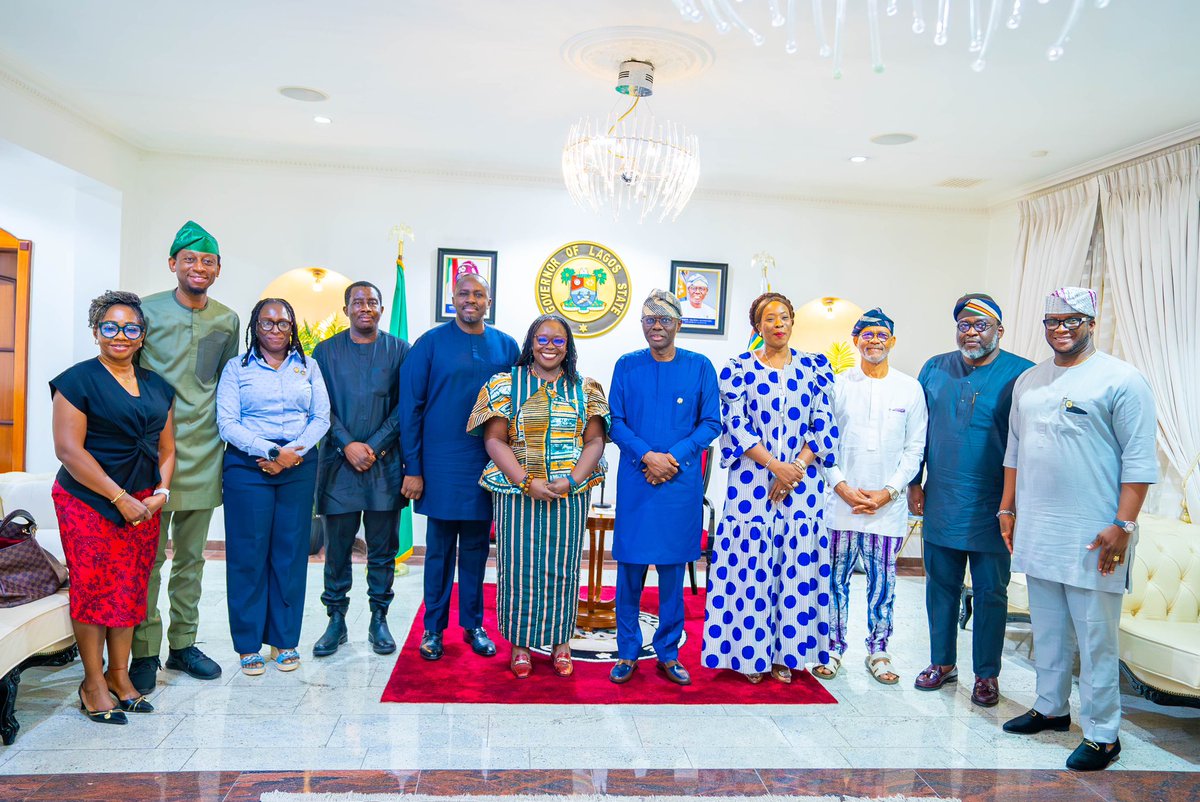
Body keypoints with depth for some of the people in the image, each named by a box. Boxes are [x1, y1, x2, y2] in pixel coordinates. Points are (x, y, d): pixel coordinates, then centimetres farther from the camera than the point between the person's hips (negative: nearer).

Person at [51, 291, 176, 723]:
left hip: (143, 504, 5)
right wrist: (119, 497, -14)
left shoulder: (157, 386, 12)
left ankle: (120, 675, 22)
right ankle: (93, 682, 14)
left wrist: (161, 492, -2)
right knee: (93, 587, 0)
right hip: (88, 503, -5)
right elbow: (69, 449, -12)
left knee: (131, 589, 9)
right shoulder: (78, 380, -5)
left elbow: (166, 448, 15)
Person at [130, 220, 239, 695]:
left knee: (191, 556, 12)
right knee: (149, 556, 0)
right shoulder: (147, 310, -1)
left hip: (204, 454, 4)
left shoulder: (227, 321, 10)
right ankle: (145, 652, 12)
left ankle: (182, 644, 23)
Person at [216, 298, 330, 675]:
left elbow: (322, 417, 5)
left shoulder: (308, 366, 12)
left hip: (299, 467, 2)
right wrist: (270, 451, -14)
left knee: (291, 552, 4)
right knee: (248, 553, 0)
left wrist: (294, 452, -10)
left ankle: (286, 640, 14)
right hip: (247, 467, -1)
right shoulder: (237, 367, 6)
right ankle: (248, 644, 11)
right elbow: (227, 423, -3)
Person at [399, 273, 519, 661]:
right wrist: (412, 468, -8)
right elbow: (410, 407, -4)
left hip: (487, 465, 2)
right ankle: (433, 628, 21)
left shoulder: (506, 347, 4)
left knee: (476, 549, 13)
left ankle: (473, 625, 26)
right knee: (439, 549, 8)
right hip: (440, 465, -2)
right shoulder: (430, 344, -4)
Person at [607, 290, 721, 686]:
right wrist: (647, 455, -14)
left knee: (673, 566, 8)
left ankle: (668, 652, 22)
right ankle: (627, 651, 19)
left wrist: (674, 457, -12)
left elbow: (711, 423, 1)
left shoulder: (700, 367, 3)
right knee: (630, 564, 4)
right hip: (635, 480, 0)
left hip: (681, 482, 0)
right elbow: (615, 422, 2)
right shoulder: (627, 366, 4)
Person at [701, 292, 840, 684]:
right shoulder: (739, 369, 3)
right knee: (751, 564, 0)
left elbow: (824, 425, 3)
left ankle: (786, 652, 16)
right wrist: (776, 466, -13)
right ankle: (751, 653, 13)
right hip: (753, 482, -1)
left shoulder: (814, 367, 8)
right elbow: (736, 426, -4)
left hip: (803, 483, 2)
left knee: (798, 563, 3)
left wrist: (796, 469, -10)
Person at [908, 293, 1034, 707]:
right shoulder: (935, 369, 7)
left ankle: (987, 674, 22)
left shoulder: (1020, 375, -5)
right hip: (940, 503, 4)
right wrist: (914, 483, 8)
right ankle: (942, 662, 28)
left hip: (992, 508, -3)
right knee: (940, 585, 13)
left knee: (991, 591, 7)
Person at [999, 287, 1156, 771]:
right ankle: (1051, 708, 32)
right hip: (1036, 532, 6)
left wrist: (1123, 525, -16)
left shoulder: (1120, 380, -7)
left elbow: (1140, 460, -11)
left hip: (1092, 537, -6)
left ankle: (1102, 734, 15)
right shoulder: (1028, 381, 13)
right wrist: (1008, 508, 15)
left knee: (1096, 639, 1)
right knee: (1047, 631, 17)